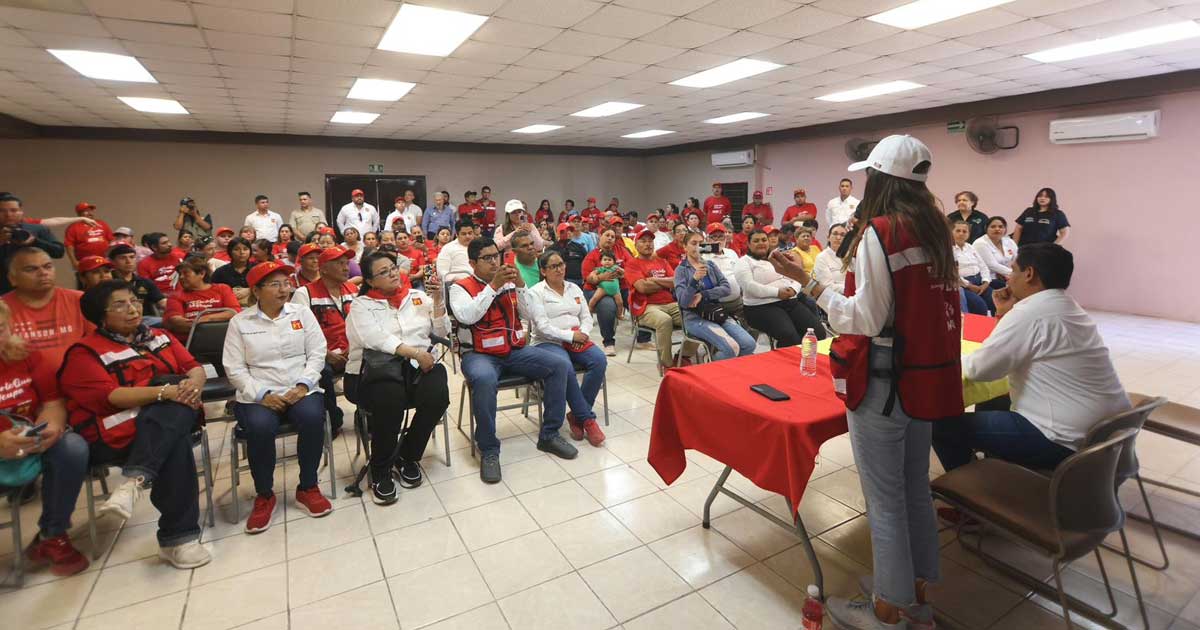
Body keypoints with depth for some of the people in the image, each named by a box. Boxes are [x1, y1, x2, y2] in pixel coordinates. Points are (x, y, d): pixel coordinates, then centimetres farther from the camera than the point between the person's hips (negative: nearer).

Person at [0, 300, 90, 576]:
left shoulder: (27, 357, 1)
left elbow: (53, 402, 3)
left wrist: (51, 426, -20)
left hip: (32, 445, 3)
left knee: (73, 448, -26)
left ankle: (52, 538, -5)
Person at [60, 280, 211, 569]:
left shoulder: (158, 336, 21)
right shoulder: (86, 352, 3)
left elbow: (194, 366, 10)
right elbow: (110, 396, -13)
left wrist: (193, 384, -15)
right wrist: (165, 391, -27)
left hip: (173, 418, 4)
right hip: (118, 433, -4)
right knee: (176, 444, -34)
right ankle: (179, 536, -29)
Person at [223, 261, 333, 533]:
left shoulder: (302, 313, 9)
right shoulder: (239, 322, 6)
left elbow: (317, 353, 3)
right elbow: (234, 368, 0)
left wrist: (302, 385, -11)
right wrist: (262, 395, -13)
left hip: (301, 391, 1)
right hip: (257, 396, 0)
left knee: (312, 417, -31)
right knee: (259, 427, -32)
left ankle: (308, 488, -10)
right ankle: (264, 495, -6)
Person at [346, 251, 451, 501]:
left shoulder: (418, 296, 16)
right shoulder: (362, 305, 6)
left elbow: (441, 332, 12)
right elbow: (376, 339, -13)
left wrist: (438, 299, -2)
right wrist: (415, 352, -23)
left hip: (420, 366, 3)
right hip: (377, 369, -3)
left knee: (437, 394, -29)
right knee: (390, 397, -36)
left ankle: (408, 456, -2)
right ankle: (380, 471, -10)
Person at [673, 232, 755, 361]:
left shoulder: (711, 265, 13)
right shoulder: (681, 270, -1)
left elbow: (726, 288, 0)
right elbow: (683, 302, -14)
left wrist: (703, 295, -14)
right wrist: (695, 279, -28)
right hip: (696, 318, -5)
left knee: (749, 344, -17)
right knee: (731, 348, -25)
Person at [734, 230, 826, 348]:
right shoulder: (744, 262, 3)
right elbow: (749, 286, -14)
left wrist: (793, 289, -8)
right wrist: (777, 292, -19)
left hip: (791, 302, 6)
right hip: (763, 307, -6)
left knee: (818, 331, -12)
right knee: (790, 337, -31)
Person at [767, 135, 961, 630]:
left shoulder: (878, 232, -16)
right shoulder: (935, 228, 8)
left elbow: (867, 321, -18)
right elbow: (928, 306, 13)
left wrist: (806, 281, -15)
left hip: (883, 381, -8)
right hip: (926, 376, 8)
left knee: (884, 499, 6)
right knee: (915, 490, 20)